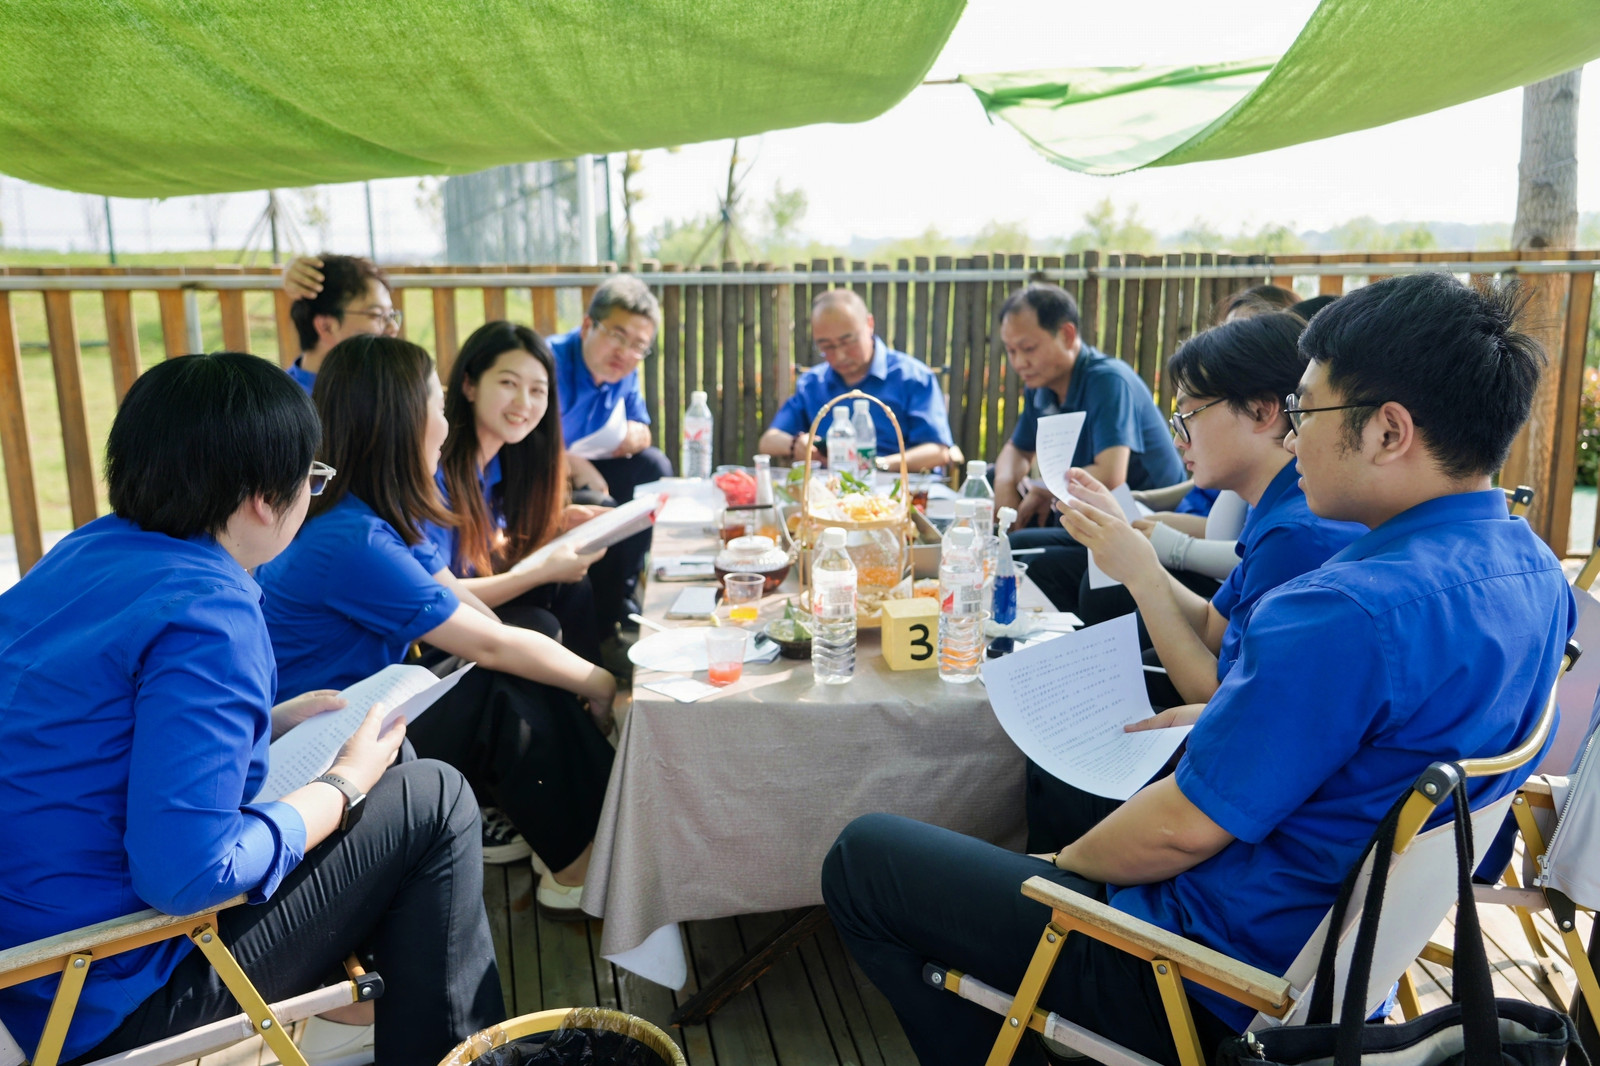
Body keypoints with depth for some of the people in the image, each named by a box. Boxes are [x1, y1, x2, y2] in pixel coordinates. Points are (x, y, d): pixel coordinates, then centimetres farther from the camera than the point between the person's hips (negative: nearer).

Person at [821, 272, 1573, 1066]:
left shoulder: (1350, 611, -33)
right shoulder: (1533, 571, -2)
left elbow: (1180, 832, -25)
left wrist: (1062, 862, -7)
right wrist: (1219, 722, 9)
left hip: (1222, 990, -9)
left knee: (863, 858, -1)